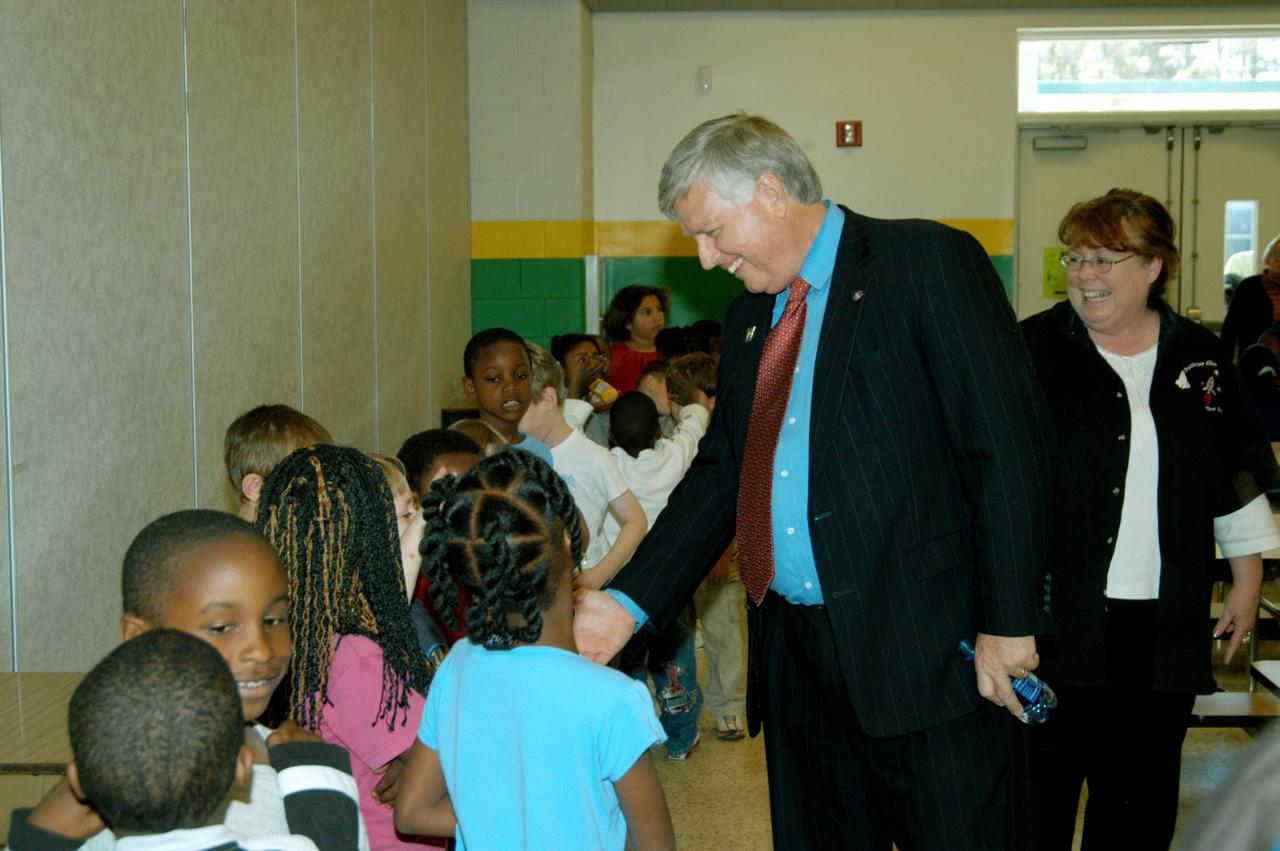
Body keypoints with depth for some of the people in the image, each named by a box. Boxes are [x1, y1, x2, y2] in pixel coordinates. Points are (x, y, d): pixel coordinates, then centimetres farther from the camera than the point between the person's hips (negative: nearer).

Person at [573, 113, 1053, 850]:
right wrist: (629, 603, 7)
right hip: (796, 653, 7)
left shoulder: (927, 263, -6)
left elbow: (1009, 445, -11)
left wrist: (1008, 622, -15)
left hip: (926, 649, -7)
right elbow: (720, 473, 18)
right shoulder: (749, 320, 16)